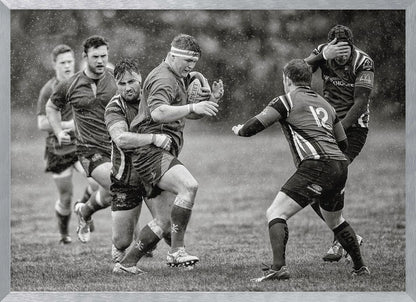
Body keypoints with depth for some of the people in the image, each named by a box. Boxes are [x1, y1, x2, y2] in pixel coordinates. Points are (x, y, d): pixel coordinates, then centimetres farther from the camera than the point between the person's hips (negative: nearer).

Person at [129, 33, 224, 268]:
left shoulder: (180, 78, 22)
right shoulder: (164, 79, -12)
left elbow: (190, 115, 30)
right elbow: (157, 113, -31)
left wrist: (211, 100, 11)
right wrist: (193, 107, -40)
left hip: (162, 152, 11)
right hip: (151, 150, -11)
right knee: (189, 186, -30)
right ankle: (177, 251, -27)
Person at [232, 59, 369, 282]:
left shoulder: (287, 100, 4)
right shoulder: (324, 104, 24)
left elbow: (254, 126, -1)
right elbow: (343, 143, 29)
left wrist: (239, 130, 21)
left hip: (317, 165, -7)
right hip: (340, 166, 8)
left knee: (275, 213, -9)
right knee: (334, 220, 29)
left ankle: (278, 267, -26)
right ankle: (360, 267, 35)